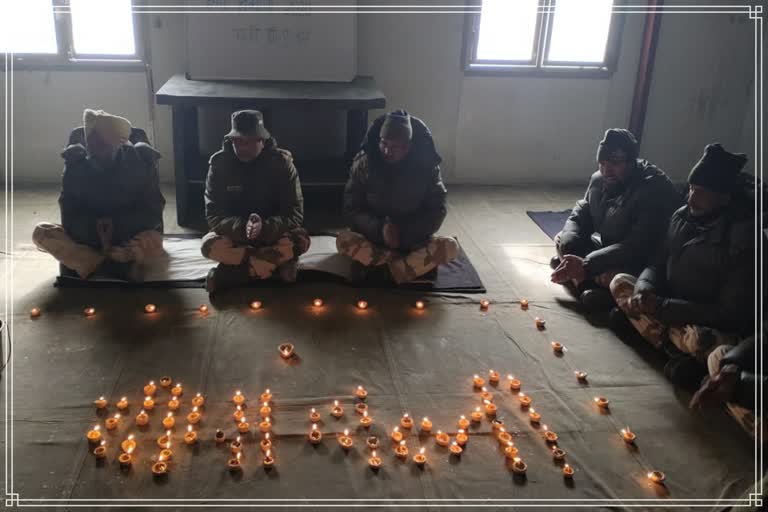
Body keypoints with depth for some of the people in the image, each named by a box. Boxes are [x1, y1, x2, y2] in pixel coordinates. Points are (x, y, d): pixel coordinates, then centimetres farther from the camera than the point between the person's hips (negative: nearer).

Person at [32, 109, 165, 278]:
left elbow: (152, 213, -11)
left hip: (130, 238, -3)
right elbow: (69, 217, -7)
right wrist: (94, 226, -27)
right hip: (87, 237, 3)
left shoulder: (140, 163, -11)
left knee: (153, 242, -37)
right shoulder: (75, 165, -6)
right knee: (40, 232, -23)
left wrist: (117, 224, -26)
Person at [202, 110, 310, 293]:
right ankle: (278, 262, -23)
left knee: (301, 240, -31)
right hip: (235, 234, 1)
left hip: (273, 234, 0)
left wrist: (264, 226, -37)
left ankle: (229, 274, -25)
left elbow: (295, 214, -18)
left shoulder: (282, 162, -14)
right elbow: (214, 216, -16)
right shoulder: (219, 163, -12)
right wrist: (242, 226, -37)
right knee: (209, 245, -31)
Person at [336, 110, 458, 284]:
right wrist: (379, 229, -26)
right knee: (344, 241, -32)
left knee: (450, 247, -28)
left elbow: (437, 211, -7)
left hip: (413, 240, 0)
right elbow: (352, 209, -8)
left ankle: (372, 262, -24)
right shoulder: (364, 163, -10)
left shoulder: (426, 166, -10)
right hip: (374, 238, 0)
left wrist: (404, 233, -20)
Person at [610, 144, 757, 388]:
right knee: (620, 282, -7)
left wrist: (661, 306, -25)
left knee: (697, 339, -41)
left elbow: (731, 313, -23)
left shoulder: (744, 238, -23)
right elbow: (659, 265, 7)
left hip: (718, 328, -8)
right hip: (674, 311, 8)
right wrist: (644, 290, -17)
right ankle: (681, 355, -16)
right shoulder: (683, 216, -2)